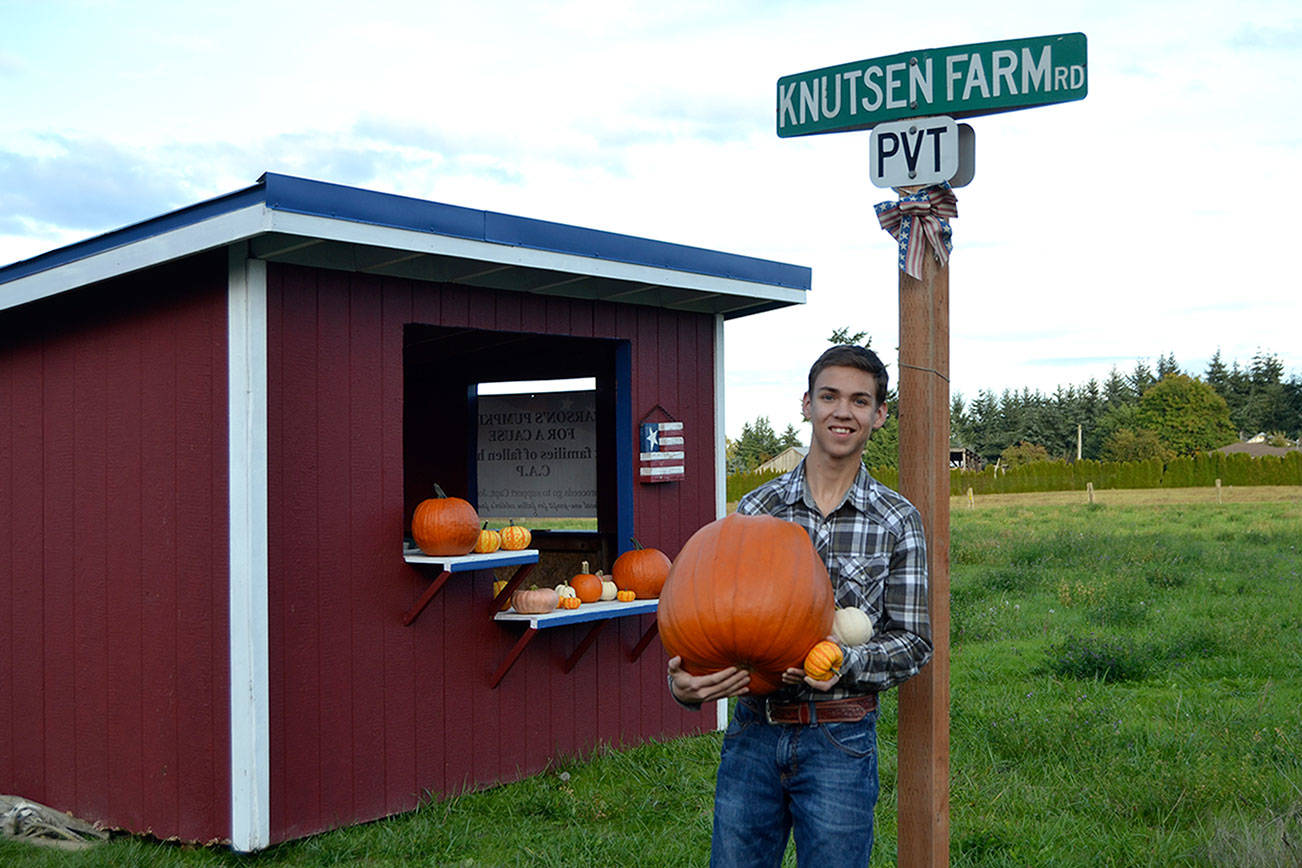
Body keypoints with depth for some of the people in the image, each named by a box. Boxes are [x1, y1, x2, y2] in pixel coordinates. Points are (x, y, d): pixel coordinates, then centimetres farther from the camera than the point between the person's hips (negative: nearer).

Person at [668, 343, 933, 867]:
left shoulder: (897, 522, 0)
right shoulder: (755, 510, 4)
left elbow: (913, 641, 1)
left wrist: (845, 661, -18)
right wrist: (684, 680, -15)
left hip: (839, 742, -2)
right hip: (752, 730, 2)